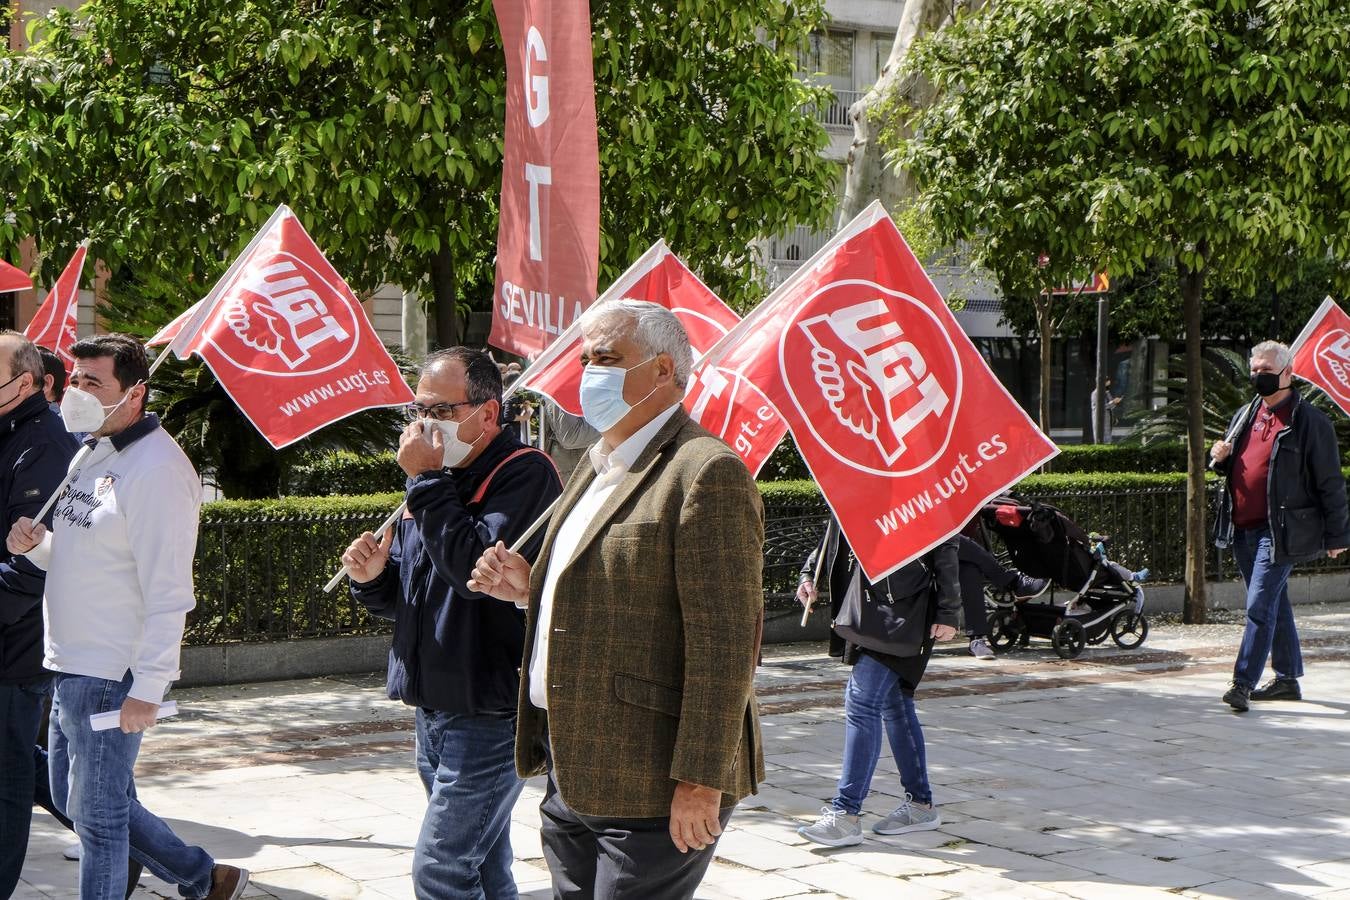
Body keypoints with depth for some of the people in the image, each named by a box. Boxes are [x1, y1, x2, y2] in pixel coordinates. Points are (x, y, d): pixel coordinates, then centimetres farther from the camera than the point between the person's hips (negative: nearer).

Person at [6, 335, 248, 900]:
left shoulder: (155, 468, -18)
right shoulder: (91, 455, 12)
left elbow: (167, 592, -21)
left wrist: (147, 688, -23)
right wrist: (37, 544, -1)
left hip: (112, 677, -10)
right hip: (71, 666, 10)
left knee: (97, 814, 0)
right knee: (75, 800, 18)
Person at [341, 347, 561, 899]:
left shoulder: (525, 474, -13)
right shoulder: (441, 481, 14)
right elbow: (403, 599, 20)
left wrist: (428, 481, -21)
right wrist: (374, 578, -3)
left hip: (490, 713, -9)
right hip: (434, 711, 9)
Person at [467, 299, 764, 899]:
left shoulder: (707, 473, -14)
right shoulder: (597, 468, 17)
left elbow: (724, 642, -20)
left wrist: (701, 781, -21)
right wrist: (532, 589, 7)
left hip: (647, 785, -9)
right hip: (571, 776, 9)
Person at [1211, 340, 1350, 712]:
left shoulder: (1309, 420, -7)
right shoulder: (1245, 416, 14)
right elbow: (1235, 467, 28)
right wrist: (1221, 458, 3)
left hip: (1279, 530, -7)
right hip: (1242, 528, 7)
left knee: (1260, 606, -11)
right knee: (1275, 605, 16)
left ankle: (1244, 682, -10)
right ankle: (1287, 678, 26)